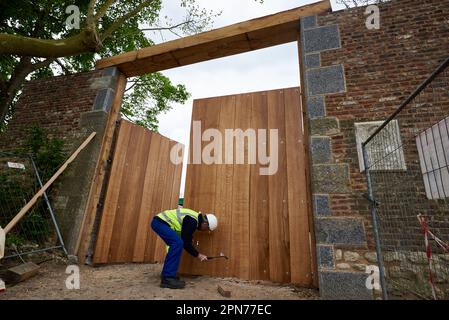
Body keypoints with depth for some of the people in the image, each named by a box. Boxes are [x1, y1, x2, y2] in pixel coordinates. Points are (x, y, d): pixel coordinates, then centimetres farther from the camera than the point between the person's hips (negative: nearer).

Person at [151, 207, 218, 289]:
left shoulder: (195, 219, 10)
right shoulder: (191, 221, -21)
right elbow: (186, 243, -18)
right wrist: (198, 255, -7)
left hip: (160, 222, 11)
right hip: (159, 222, -11)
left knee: (176, 245, 13)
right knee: (178, 243, -20)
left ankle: (166, 274, 20)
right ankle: (167, 278, -16)